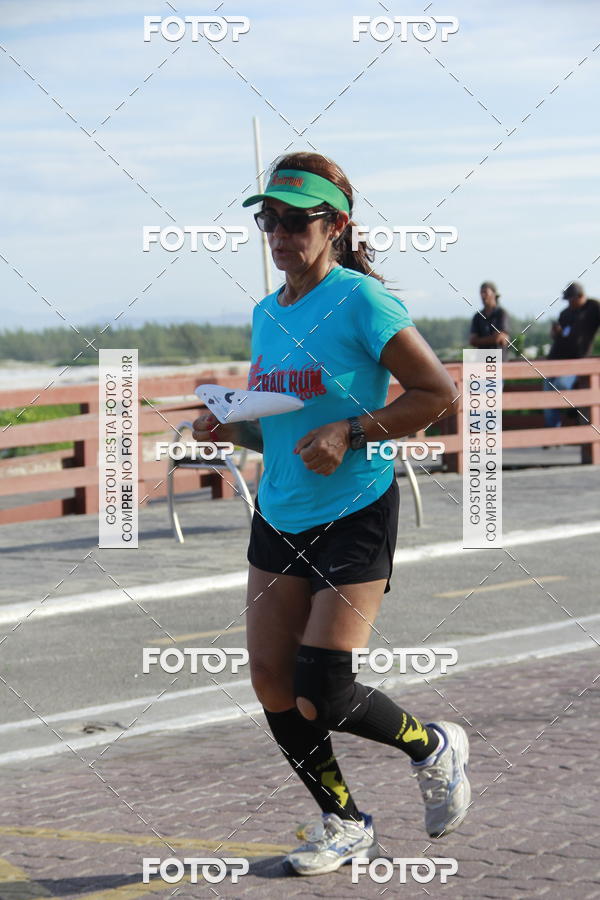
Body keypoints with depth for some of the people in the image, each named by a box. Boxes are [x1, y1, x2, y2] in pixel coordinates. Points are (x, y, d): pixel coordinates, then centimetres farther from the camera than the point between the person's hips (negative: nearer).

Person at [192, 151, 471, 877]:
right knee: (272, 683, 5)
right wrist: (229, 428, 0)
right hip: (279, 517, 7)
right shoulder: (267, 313, 8)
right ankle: (343, 825, 24)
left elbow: (437, 392, -14)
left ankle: (435, 749, 20)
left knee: (321, 698, -10)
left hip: (354, 517, -7)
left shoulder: (361, 301, -14)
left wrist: (351, 433, -21)